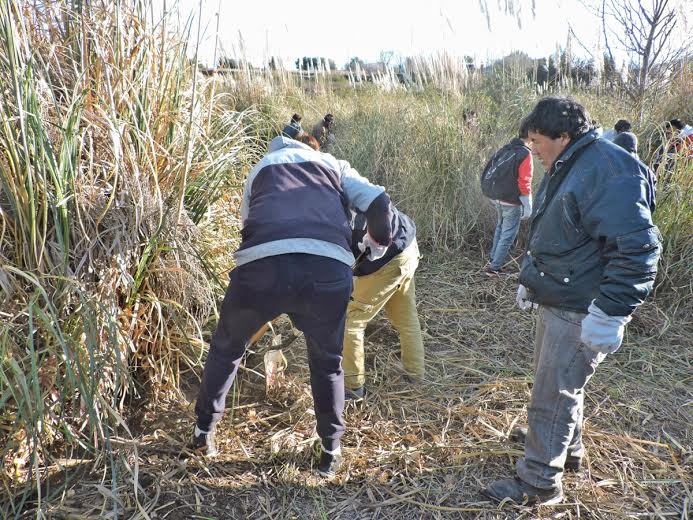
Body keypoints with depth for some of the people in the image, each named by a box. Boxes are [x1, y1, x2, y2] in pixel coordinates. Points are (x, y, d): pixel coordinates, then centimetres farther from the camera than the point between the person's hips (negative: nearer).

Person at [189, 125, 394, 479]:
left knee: (226, 348, 27)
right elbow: (378, 202, 17)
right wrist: (377, 247, 33)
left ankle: (203, 434, 39)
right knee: (327, 362, 25)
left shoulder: (262, 167, 34)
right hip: (329, 268, 0)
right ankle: (331, 452, 35)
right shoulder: (333, 165, 31)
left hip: (262, 263, 0)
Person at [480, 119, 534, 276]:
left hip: (497, 198, 8)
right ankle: (494, 267, 4)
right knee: (508, 235, 2)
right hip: (512, 201, -7)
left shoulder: (505, 149, 7)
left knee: (500, 229, 23)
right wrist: (528, 208, -12)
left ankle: (492, 260, 29)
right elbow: (524, 183, -17)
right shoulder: (525, 154, -14)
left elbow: (489, 172, 10)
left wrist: (492, 192, 19)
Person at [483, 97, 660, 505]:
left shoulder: (609, 171, -23)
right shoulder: (565, 169, 10)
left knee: (554, 395, 1)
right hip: (557, 302, 10)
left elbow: (639, 249, -28)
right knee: (560, 384, 24)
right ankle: (568, 448, 46)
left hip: (582, 314, -10)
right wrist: (532, 280, 23)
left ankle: (540, 483, 17)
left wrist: (611, 313, -30)